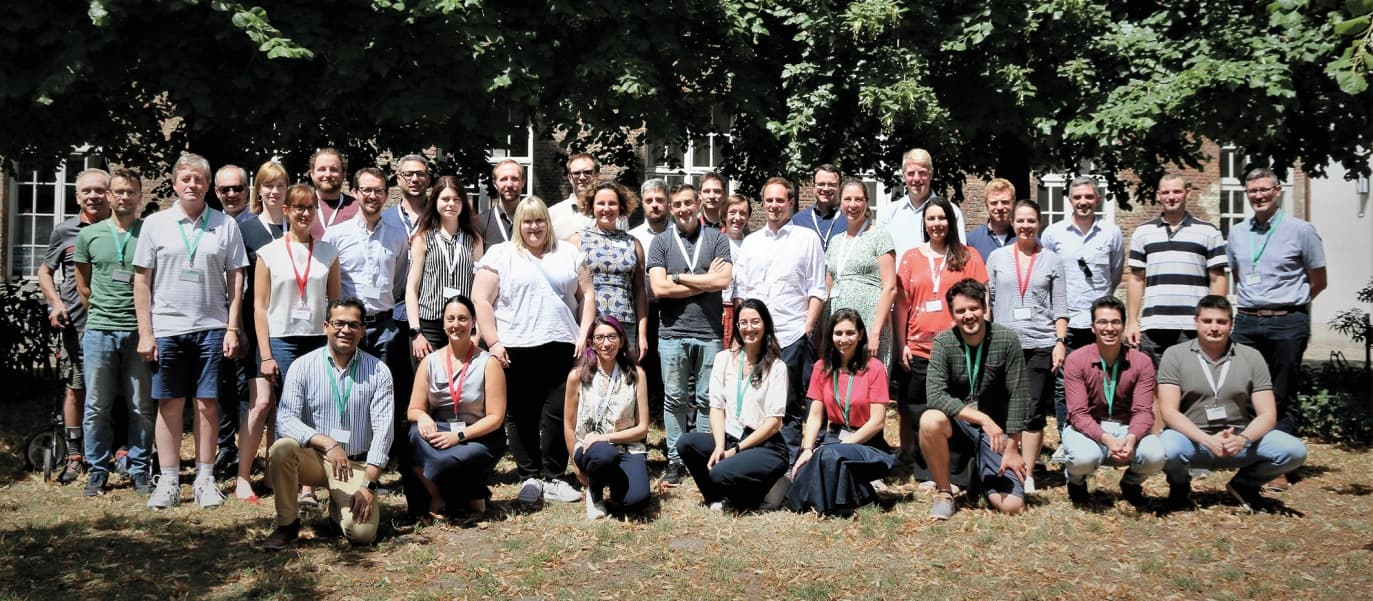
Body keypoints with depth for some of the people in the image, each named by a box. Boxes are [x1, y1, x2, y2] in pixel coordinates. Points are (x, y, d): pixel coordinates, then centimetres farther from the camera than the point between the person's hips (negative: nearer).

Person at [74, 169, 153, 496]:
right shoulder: (89, 235, 7)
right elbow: (83, 285, 15)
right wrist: (101, 314, 13)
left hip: (139, 331, -1)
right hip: (100, 331, 1)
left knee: (142, 407, 4)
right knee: (97, 407, 6)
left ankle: (139, 470, 15)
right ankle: (98, 470, 16)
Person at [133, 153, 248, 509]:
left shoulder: (226, 225, 4)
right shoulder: (155, 224, 4)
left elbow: (236, 279, 5)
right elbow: (142, 281, 5)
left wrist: (232, 328, -1)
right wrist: (145, 332, -1)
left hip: (211, 328, 0)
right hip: (166, 328, 0)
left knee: (207, 404, 3)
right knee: (169, 404, 5)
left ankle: (205, 479, 12)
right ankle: (168, 481, 13)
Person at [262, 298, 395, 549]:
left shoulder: (378, 371, -4)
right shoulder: (303, 366, -3)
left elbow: (383, 429, -10)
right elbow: (285, 418, -14)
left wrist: (368, 485, -18)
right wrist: (327, 443, -29)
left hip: (356, 463, 0)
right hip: (313, 457, 1)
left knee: (362, 532, -22)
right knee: (281, 448, -32)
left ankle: (338, 508, 17)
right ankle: (287, 524, -9)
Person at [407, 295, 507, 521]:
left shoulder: (488, 363, -5)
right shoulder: (430, 362, 5)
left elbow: (495, 417, -9)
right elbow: (413, 410, 4)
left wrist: (459, 436, -22)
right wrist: (422, 417, -21)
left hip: (479, 438, -3)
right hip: (441, 434, 3)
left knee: (443, 462, -34)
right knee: (417, 434, -31)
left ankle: (474, 498, -1)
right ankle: (437, 496, -11)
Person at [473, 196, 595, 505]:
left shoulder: (568, 254, 15)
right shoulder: (500, 255, 5)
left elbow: (586, 295, 14)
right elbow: (481, 301, 0)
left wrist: (583, 335, 3)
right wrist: (493, 343, -7)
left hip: (561, 348, 2)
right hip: (516, 350, -2)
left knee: (557, 414, 1)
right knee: (521, 417, 5)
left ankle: (554, 479, 12)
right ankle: (529, 478, 17)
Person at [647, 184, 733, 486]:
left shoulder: (716, 239, 7)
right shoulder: (661, 242, 7)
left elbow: (723, 281, -7)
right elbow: (659, 288, -5)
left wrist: (678, 277, -4)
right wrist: (705, 282, -4)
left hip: (710, 332, 0)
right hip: (672, 333, 0)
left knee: (707, 400, 5)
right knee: (675, 399, 5)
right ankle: (675, 460, 12)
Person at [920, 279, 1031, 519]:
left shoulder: (1007, 340, -9)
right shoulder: (943, 342, -9)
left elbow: (1018, 396, -7)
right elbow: (935, 395, -21)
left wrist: (1012, 448, -9)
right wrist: (983, 418, -30)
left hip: (996, 428, 0)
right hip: (958, 424, 0)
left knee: (1012, 506, -16)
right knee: (930, 420, -36)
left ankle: (980, 474, 21)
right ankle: (944, 493, -11)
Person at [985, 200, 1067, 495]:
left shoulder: (1052, 260, 7)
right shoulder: (998, 257, 8)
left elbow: (1060, 307, 6)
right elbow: (986, 301, 8)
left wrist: (1060, 342, -3)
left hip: (1041, 345, 0)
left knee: (1035, 412, 0)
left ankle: (1028, 474, 6)